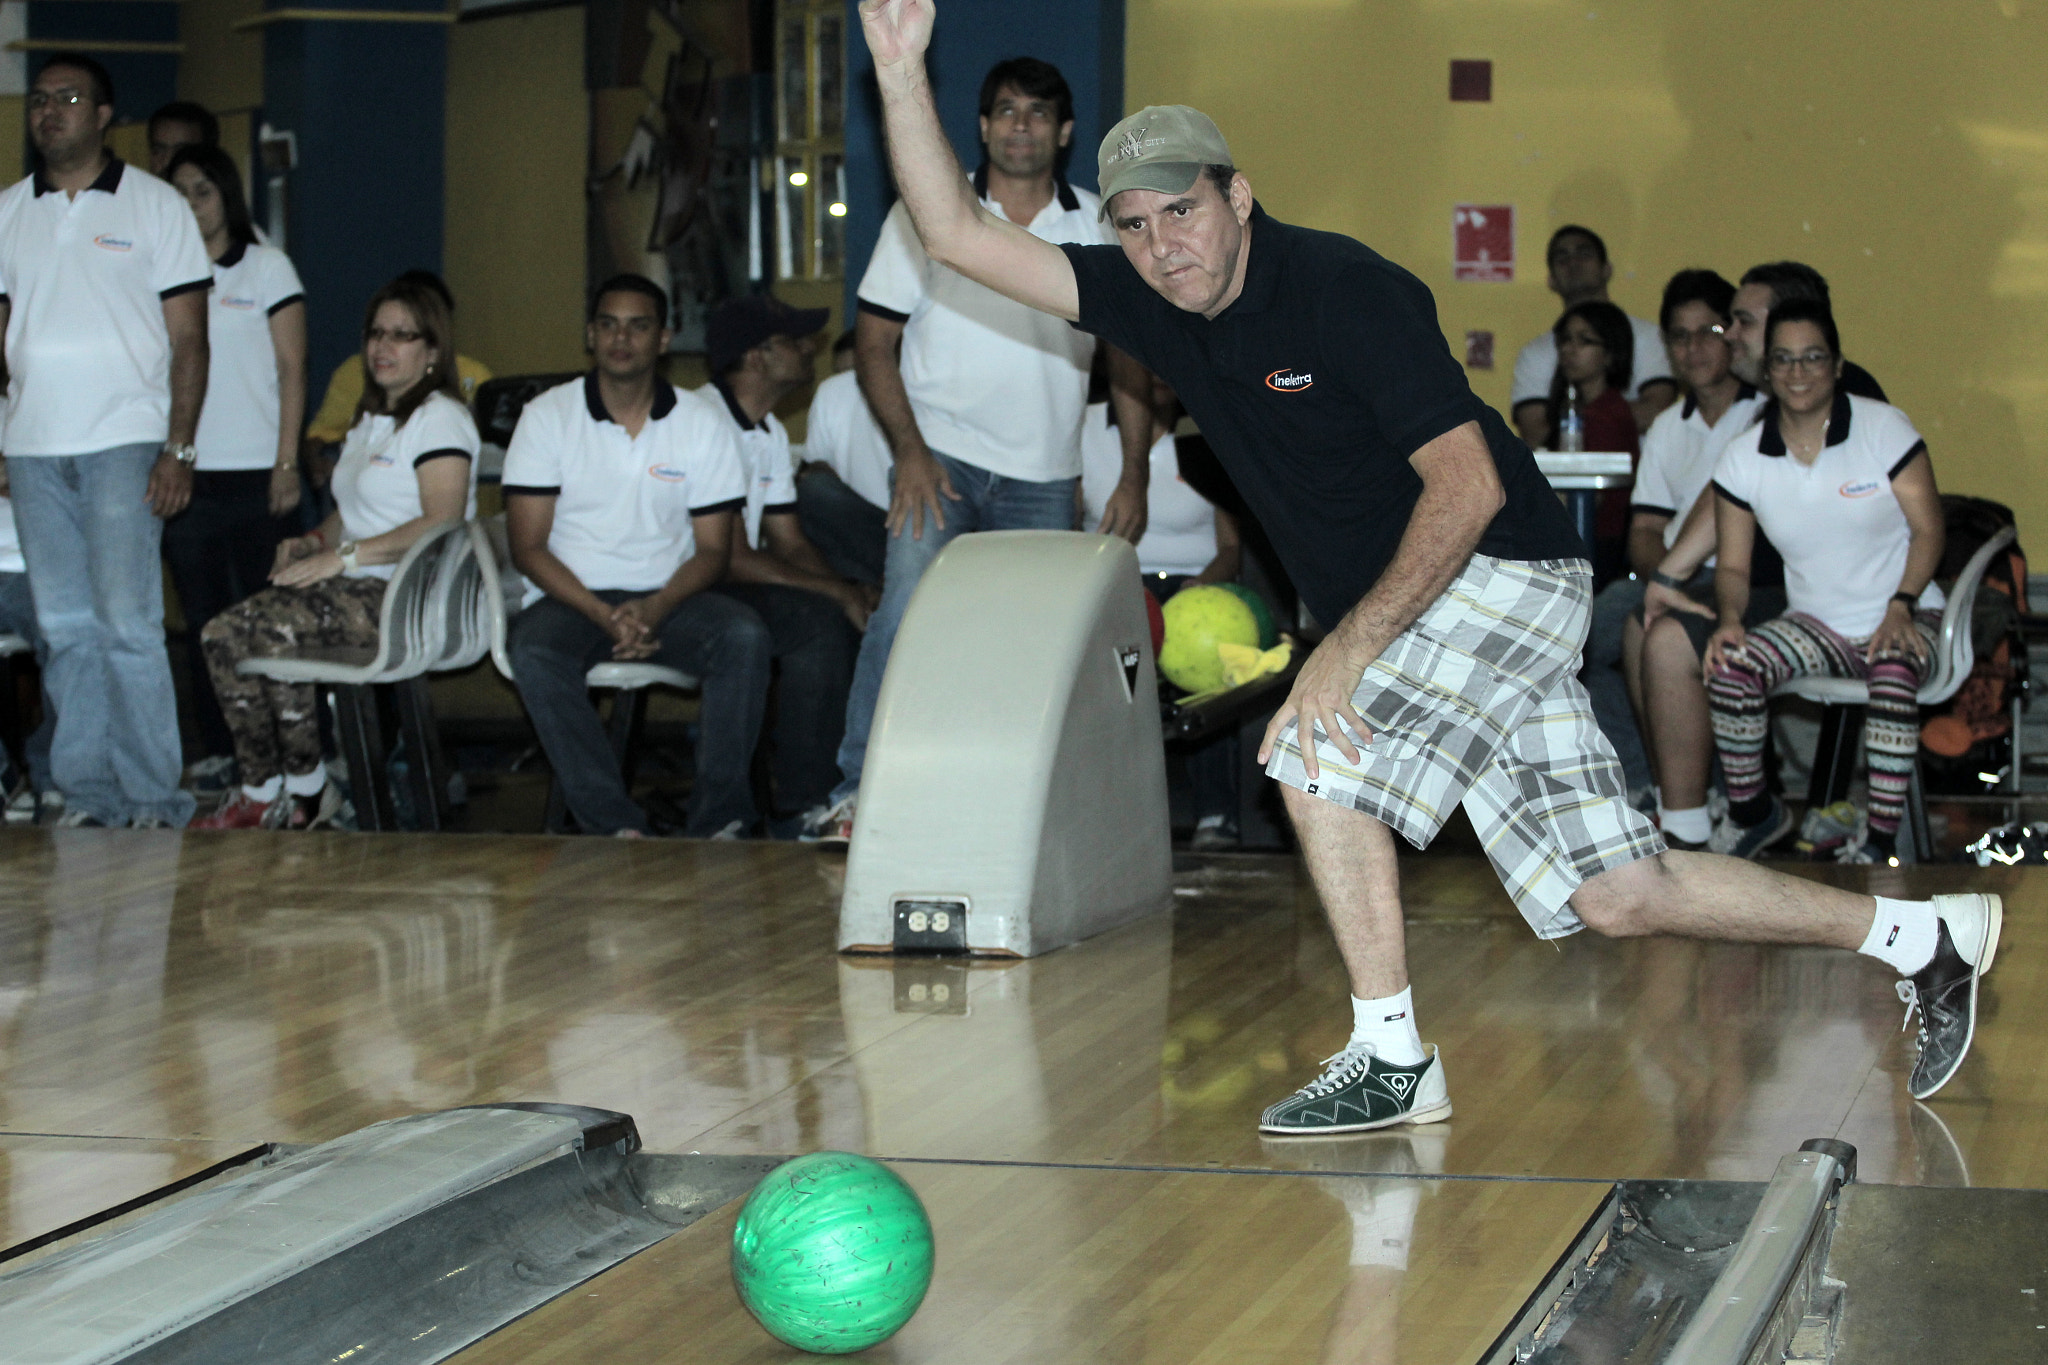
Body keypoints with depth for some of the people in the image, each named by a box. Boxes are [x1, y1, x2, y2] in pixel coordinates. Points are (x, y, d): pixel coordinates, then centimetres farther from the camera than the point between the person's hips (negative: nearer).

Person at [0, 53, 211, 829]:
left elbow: (188, 340, 0)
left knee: (127, 621, -10)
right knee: (65, 627, 5)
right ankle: (85, 790, 11)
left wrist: (179, 450, -8)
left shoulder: (154, 206, 3)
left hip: (124, 443, -4)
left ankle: (152, 794, -5)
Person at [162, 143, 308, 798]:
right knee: (201, 616, 4)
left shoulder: (267, 268, 4)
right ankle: (217, 751, 9)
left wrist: (287, 463, -7)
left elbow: (291, 369, 0)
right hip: (185, 471, 3)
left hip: (251, 472, -3)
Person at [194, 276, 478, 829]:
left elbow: (442, 523, -17)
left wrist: (345, 556, -20)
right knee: (223, 632, -13)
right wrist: (310, 543, 8)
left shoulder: (439, 417, -5)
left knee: (275, 625, -30)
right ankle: (260, 790, -13)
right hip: (359, 589, 9)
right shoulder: (369, 421, 25)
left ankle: (308, 793, -17)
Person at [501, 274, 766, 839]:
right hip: (571, 598, -1)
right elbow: (528, 547, -3)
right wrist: (603, 616, -18)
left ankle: (717, 821, -28)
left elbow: (713, 549, 4)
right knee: (533, 650, -35)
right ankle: (616, 825, -36)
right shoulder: (547, 417, 1)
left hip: (668, 597, 1)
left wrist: (656, 608, -17)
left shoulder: (704, 427, 5)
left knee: (745, 636, -30)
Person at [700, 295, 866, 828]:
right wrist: (836, 592, -20)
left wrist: (847, 590, -7)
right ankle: (800, 803, -21)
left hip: (731, 585, 9)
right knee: (818, 621, -28)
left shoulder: (771, 433, 14)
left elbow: (790, 544, 13)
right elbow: (731, 560, -22)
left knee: (859, 616, -7)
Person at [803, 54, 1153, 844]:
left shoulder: (1098, 230, 7)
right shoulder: (927, 214, 1)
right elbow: (873, 341, 2)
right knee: (909, 612, -20)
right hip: (943, 454, -3)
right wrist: (909, 449, -11)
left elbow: (1127, 356, 12)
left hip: (1043, 479, 3)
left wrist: (1133, 475, 4)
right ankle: (857, 793, -17)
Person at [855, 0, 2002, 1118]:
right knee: (1617, 895, 4)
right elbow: (960, 235, -2)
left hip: (1504, 569, -7)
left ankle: (1392, 1062, -10)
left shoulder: (1347, 292, -19)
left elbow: (1469, 483, -23)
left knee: (1321, 754, -22)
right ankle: (1925, 936, 16)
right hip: (1404, 612, 7)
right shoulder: (1150, 301, 1)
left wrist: (1352, 645, -28)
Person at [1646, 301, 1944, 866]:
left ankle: (1880, 844, -29)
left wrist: (1901, 608, -20)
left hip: (1904, 618, -3)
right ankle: (1751, 813, -2)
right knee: (1730, 668, -26)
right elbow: (1732, 564, 3)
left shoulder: (1883, 428, -8)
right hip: (1816, 623, 3)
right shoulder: (1745, 458, -1)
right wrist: (1730, 619, -19)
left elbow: (1928, 528, -6)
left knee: (1893, 679, -38)